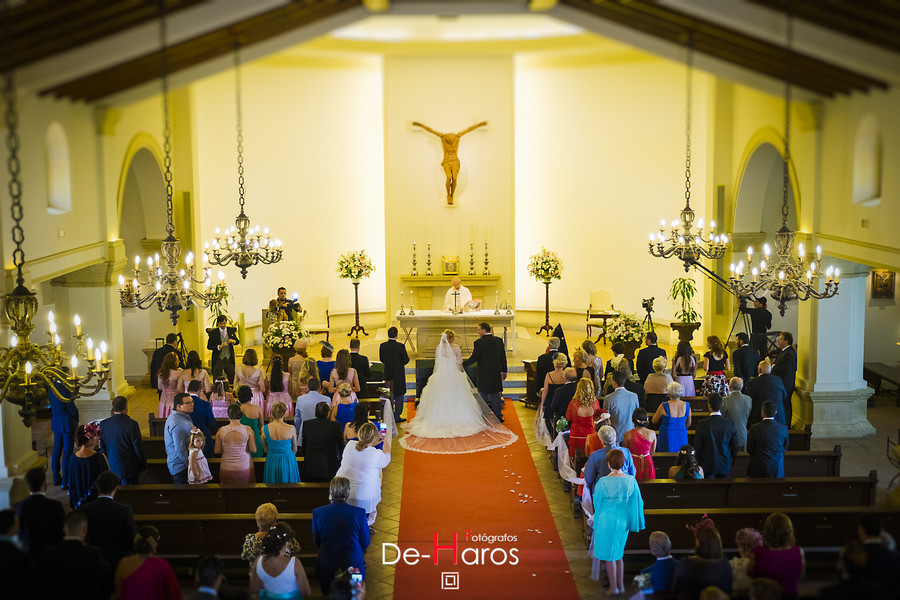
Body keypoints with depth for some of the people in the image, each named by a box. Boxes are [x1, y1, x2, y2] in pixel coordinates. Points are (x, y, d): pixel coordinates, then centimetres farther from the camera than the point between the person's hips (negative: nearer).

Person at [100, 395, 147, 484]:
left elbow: (102, 448, 6)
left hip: (111, 468, 4)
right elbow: (139, 448, -12)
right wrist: (144, 466, 2)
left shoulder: (103, 424, -4)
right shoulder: (132, 424, -18)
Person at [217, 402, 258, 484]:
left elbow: (217, 451, -1)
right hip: (244, 467, -1)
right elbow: (254, 450, -9)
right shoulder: (248, 430, -13)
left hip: (227, 468, 1)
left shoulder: (221, 431, -9)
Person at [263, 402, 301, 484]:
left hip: (271, 462, 2)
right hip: (288, 461, -2)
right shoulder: (291, 429, -17)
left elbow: (266, 450, 2)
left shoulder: (264, 429, -13)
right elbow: (295, 450, -1)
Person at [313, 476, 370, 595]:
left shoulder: (317, 513, -16)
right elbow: (365, 543, -5)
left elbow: (317, 542, -1)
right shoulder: (359, 513, -18)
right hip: (353, 565, -1)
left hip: (327, 569, 1)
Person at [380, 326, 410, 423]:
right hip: (398, 374, -4)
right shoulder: (400, 346, -17)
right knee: (399, 395, 10)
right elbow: (406, 360, -12)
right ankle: (397, 416, 13)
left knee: (389, 395, 17)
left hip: (387, 374, 4)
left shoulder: (382, 346, -7)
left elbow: (381, 359, 3)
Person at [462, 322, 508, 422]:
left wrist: (463, 364, 1)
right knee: (495, 394, 8)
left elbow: (474, 358, -13)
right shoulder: (499, 340, 2)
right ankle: (498, 416, 10)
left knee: (483, 394, 9)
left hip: (483, 374, -3)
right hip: (496, 372, 3)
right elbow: (503, 357, 7)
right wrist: (504, 371, 15)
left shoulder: (478, 342, -12)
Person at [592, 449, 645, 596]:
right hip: (623, 521, 4)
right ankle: (621, 585, 27)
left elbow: (596, 501, -6)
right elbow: (638, 502, 0)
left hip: (607, 520, -4)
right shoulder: (631, 480, -10)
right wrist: (636, 522, 13)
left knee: (609, 555, 11)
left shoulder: (603, 482, -21)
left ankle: (613, 587, 18)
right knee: (618, 553, 21)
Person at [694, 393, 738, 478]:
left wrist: (698, 463, 8)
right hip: (725, 466, 2)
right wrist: (731, 462, 17)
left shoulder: (702, 424, -14)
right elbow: (734, 446, 2)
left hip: (707, 466, -2)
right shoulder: (729, 424, -7)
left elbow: (697, 447, -7)